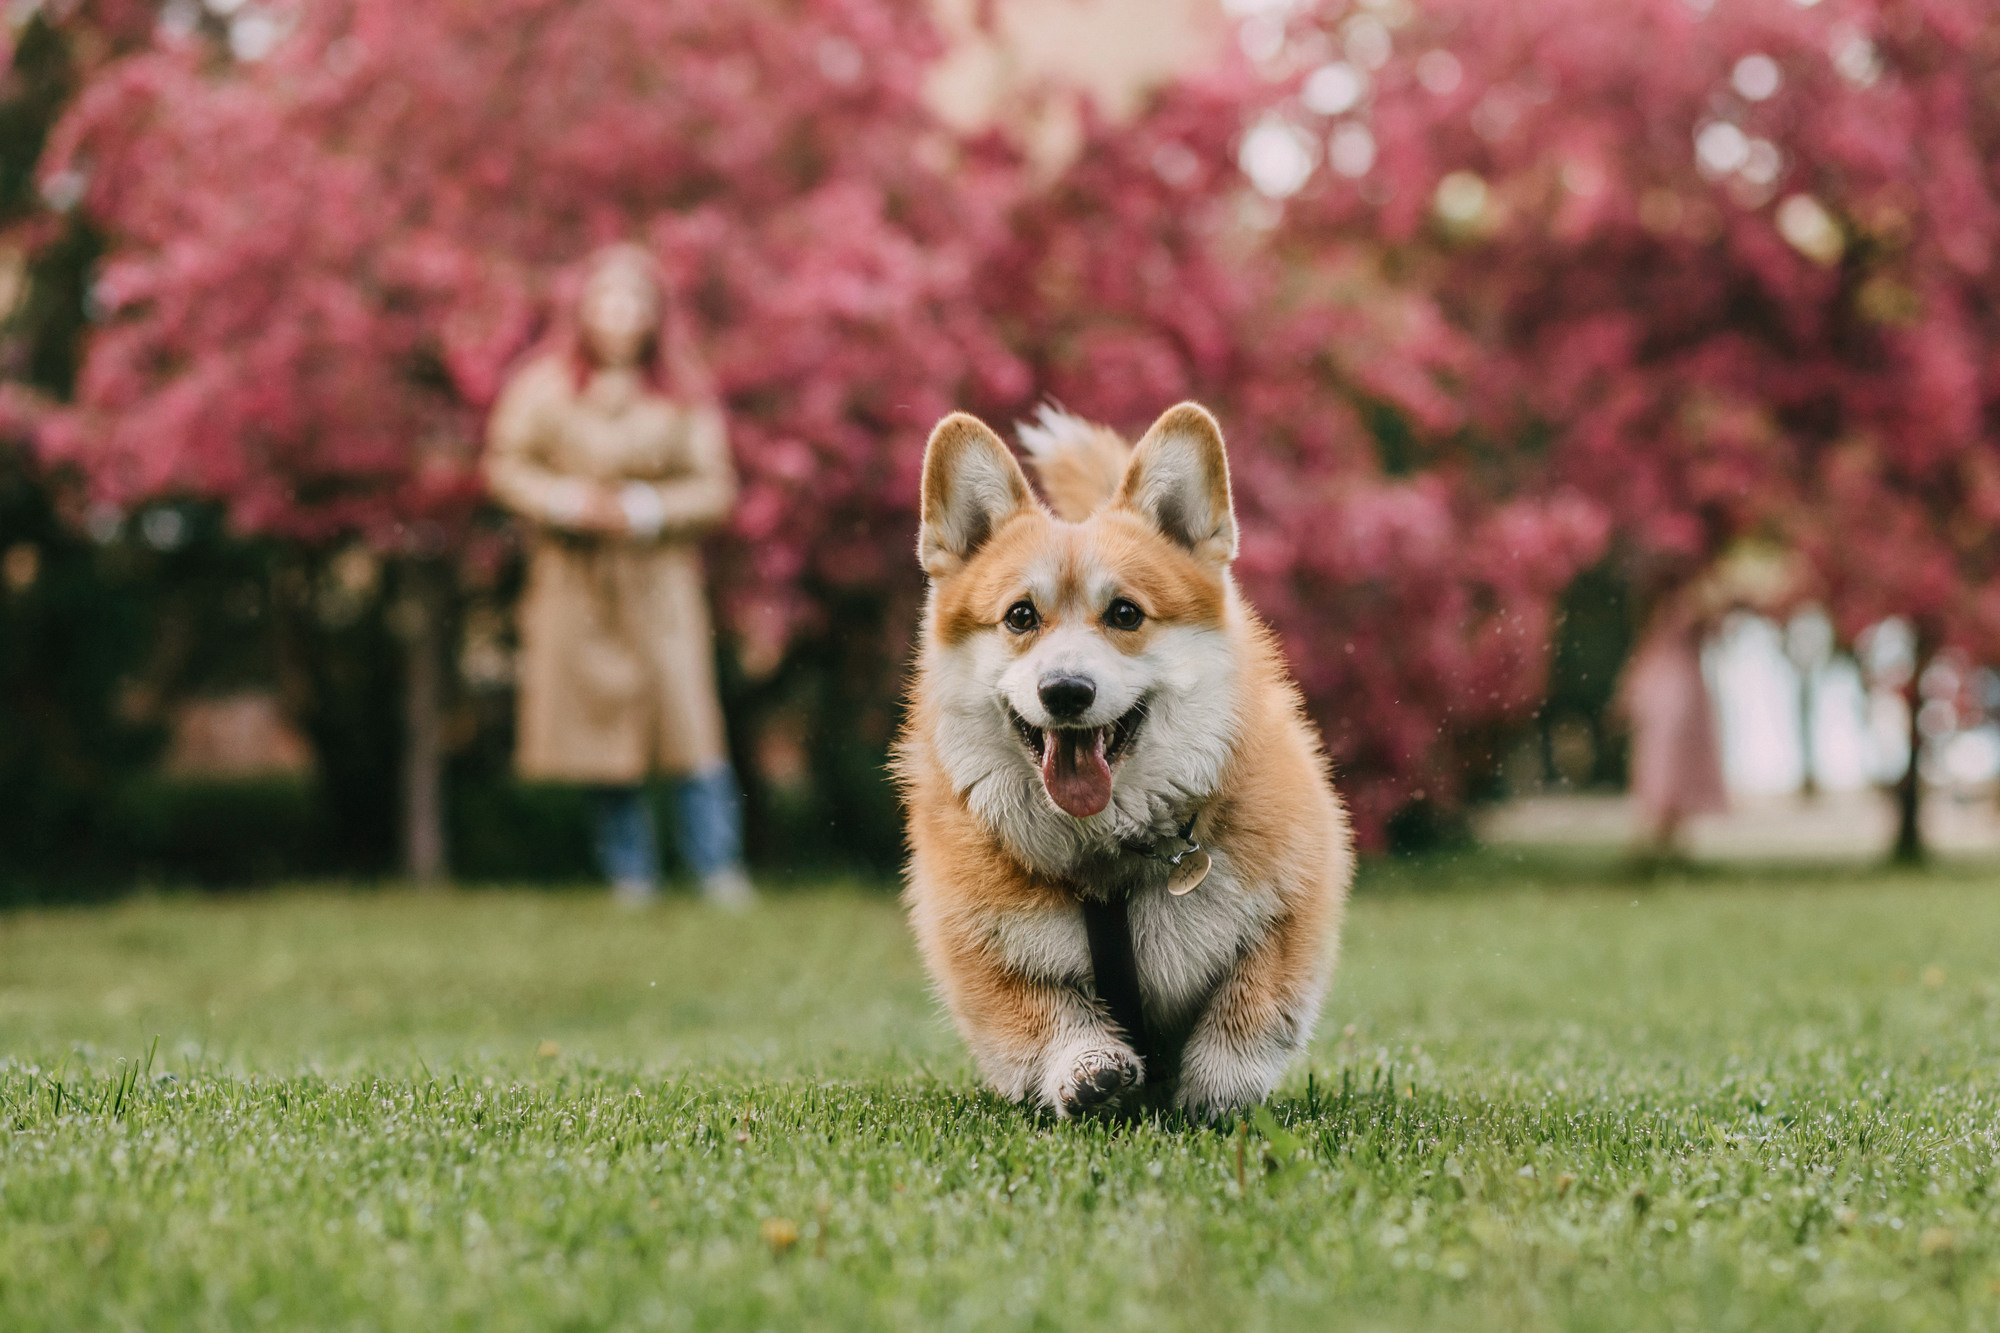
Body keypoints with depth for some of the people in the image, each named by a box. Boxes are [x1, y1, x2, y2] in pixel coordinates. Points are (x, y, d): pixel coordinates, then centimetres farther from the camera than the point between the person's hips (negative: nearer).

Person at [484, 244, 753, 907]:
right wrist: (564, 499, -12)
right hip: (574, 578, 1)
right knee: (597, 726, 2)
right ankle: (631, 872, 13)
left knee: (688, 720, -11)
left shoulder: (683, 394, 2)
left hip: (660, 577, -1)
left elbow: (715, 485, 2)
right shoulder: (543, 386, 4)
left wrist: (646, 508, -13)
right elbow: (505, 462, 6)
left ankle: (721, 869, -6)